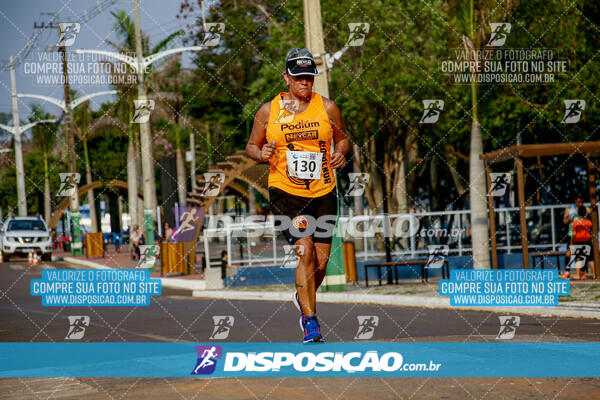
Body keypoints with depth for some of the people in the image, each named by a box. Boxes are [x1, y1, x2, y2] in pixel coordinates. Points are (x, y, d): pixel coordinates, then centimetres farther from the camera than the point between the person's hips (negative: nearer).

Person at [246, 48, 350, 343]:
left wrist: (341, 153, -4)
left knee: (321, 261, 5)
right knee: (305, 252, -18)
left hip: (324, 193, 3)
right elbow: (252, 145, 10)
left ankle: (303, 299, 38)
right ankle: (310, 323, -12)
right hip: (285, 193, -2)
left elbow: (342, 138, 18)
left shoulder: (327, 107, 4)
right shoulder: (269, 111, 1)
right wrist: (261, 154, -12)